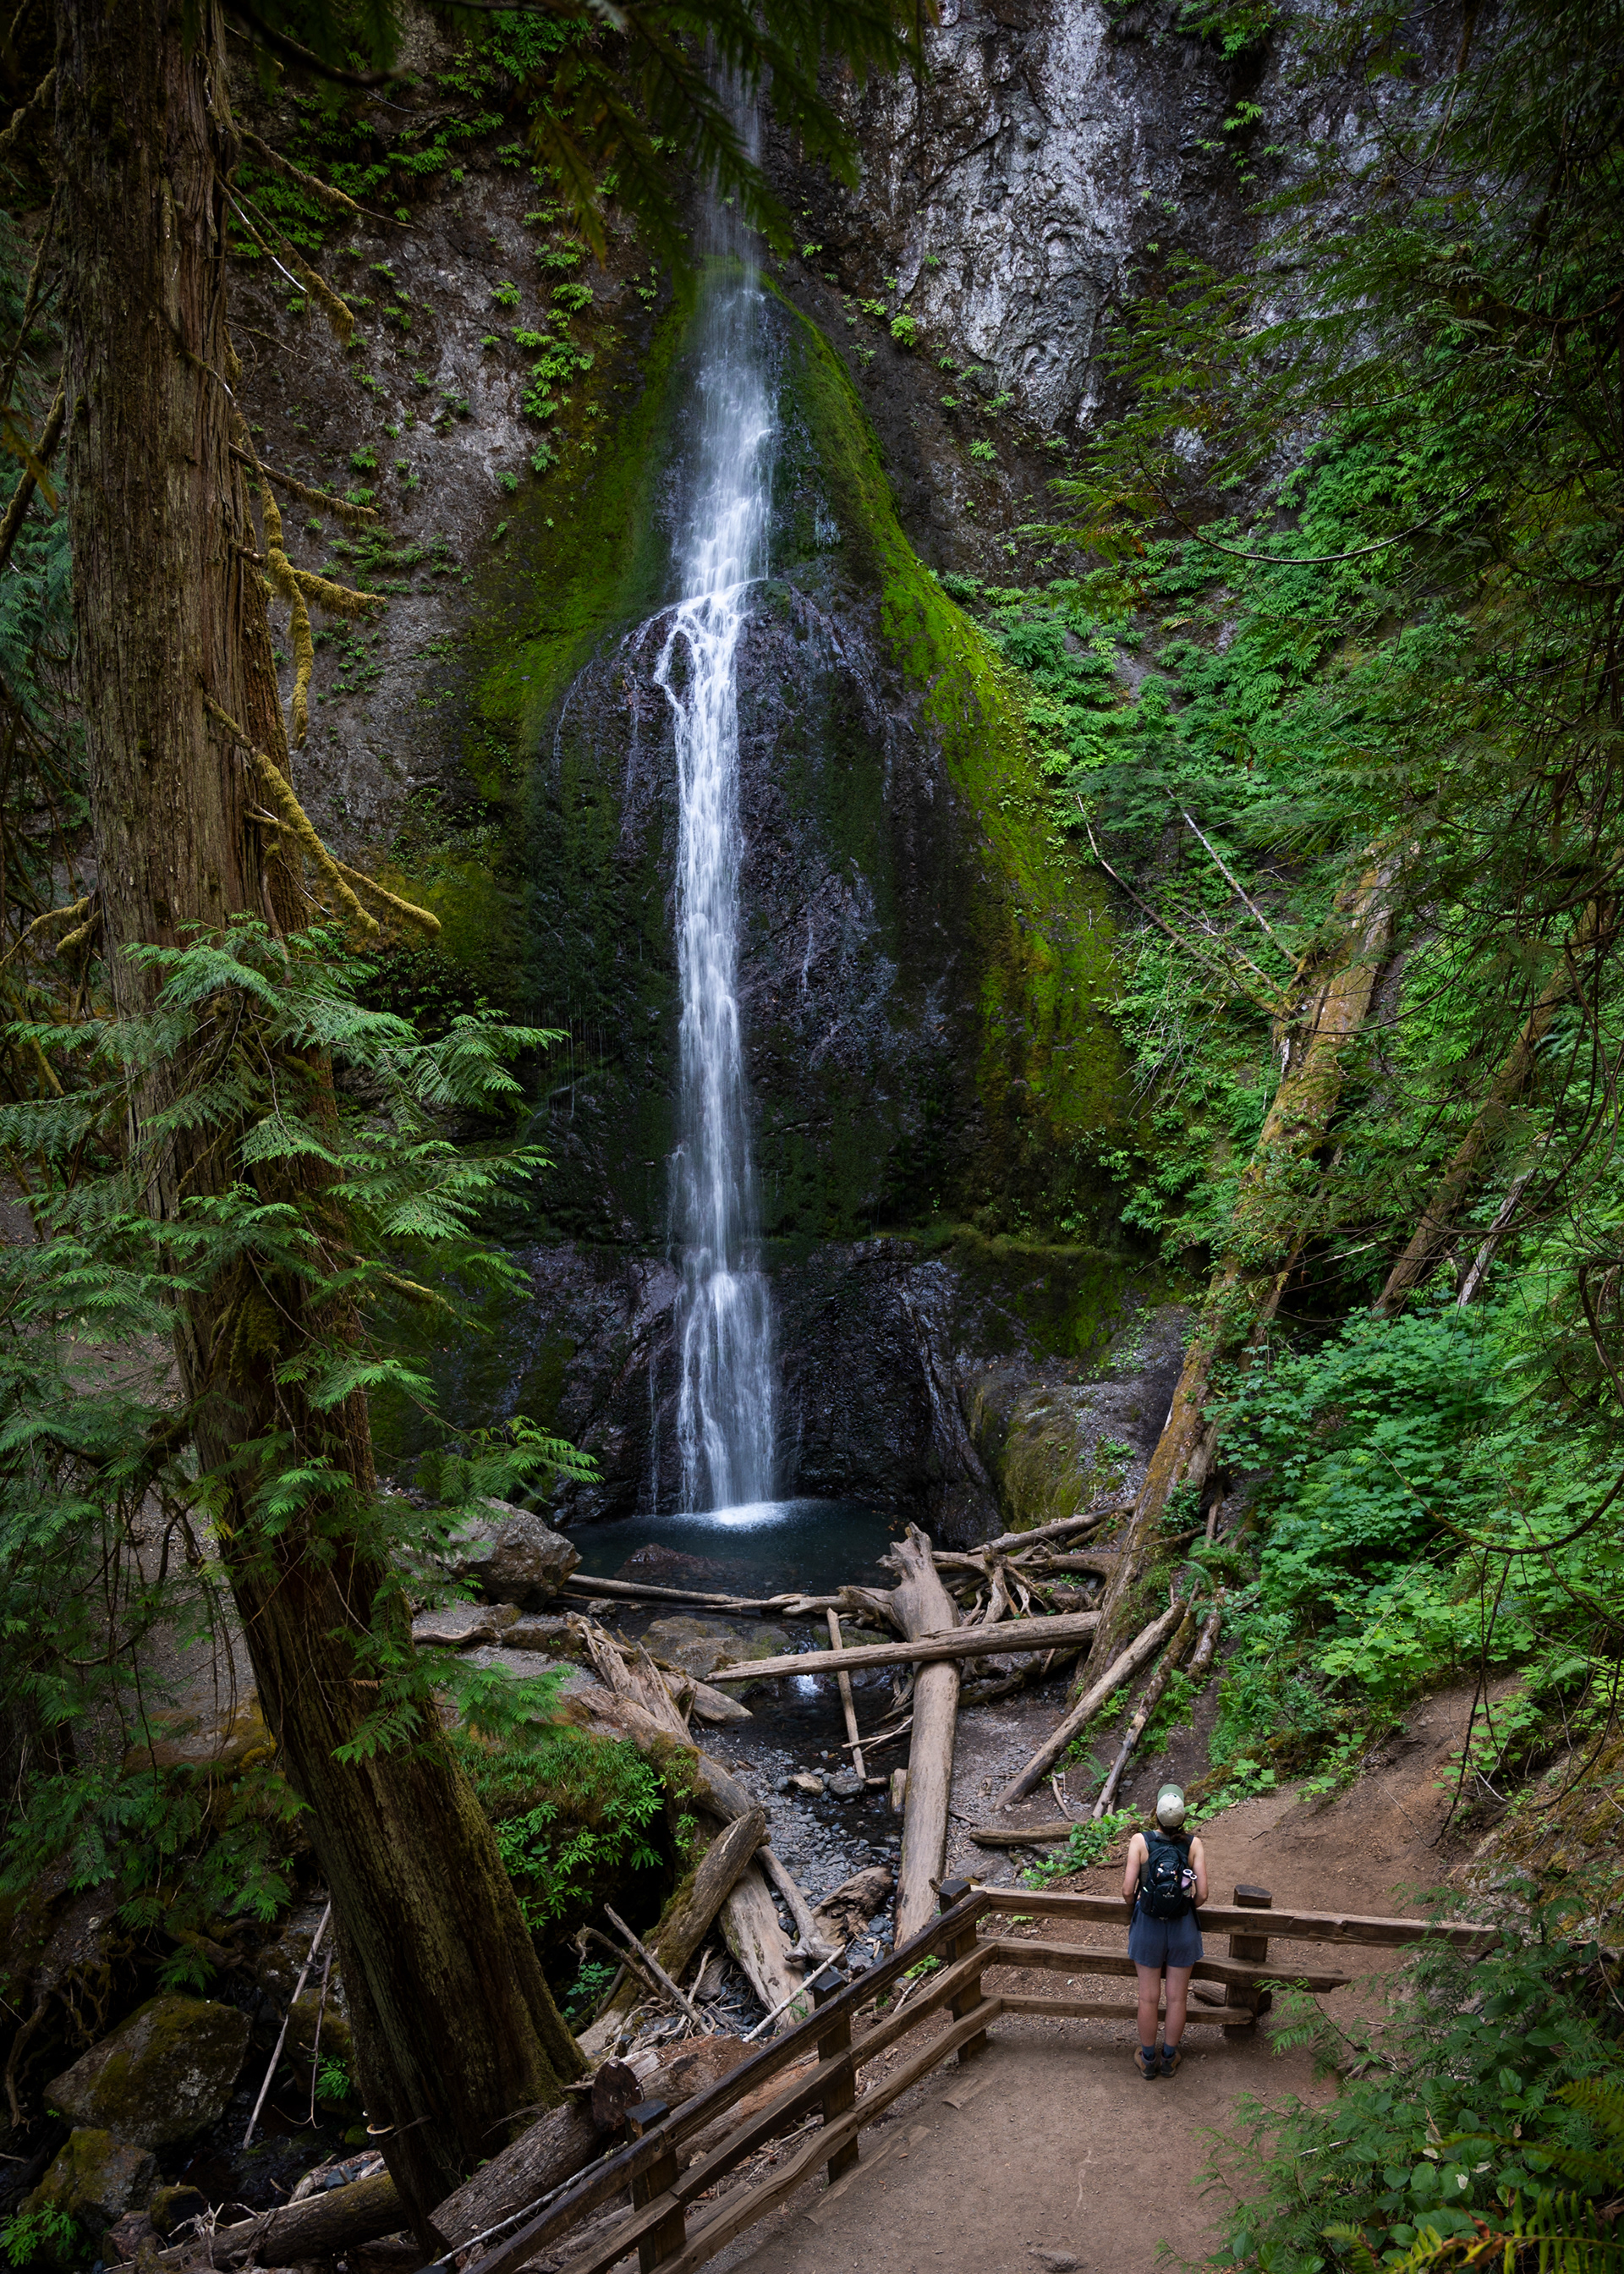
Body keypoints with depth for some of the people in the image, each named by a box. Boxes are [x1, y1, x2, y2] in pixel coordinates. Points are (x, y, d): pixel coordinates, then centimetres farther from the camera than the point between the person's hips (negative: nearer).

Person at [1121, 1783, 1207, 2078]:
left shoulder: (1140, 1841, -17)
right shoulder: (1193, 1844, -14)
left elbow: (1128, 1891, -18)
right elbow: (1202, 1894, -14)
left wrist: (1134, 1906, 5)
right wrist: (1187, 1906, 7)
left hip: (1148, 1925, -1)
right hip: (1183, 1926, 1)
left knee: (1148, 1997, 14)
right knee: (1177, 1997, 17)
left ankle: (1148, 2059, 30)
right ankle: (1169, 2059, 32)